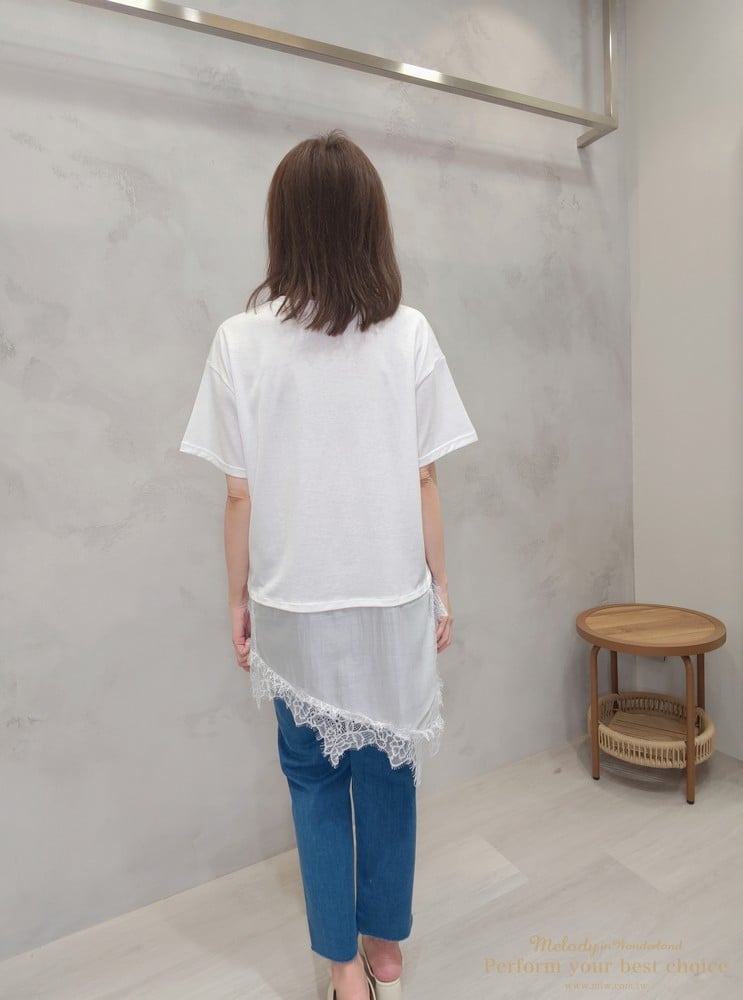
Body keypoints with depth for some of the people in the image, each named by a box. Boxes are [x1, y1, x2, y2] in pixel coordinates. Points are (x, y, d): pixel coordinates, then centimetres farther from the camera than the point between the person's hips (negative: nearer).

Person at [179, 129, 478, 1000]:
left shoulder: (242, 341, -7)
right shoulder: (409, 336, -5)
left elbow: (241, 494, -6)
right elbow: (424, 482, -4)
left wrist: (238, 601, 6)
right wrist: (440, 587, 8)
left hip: (295, 602, -1)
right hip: (393, 597, 1)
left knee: (315, 775, 18)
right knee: (388, 768, 18)